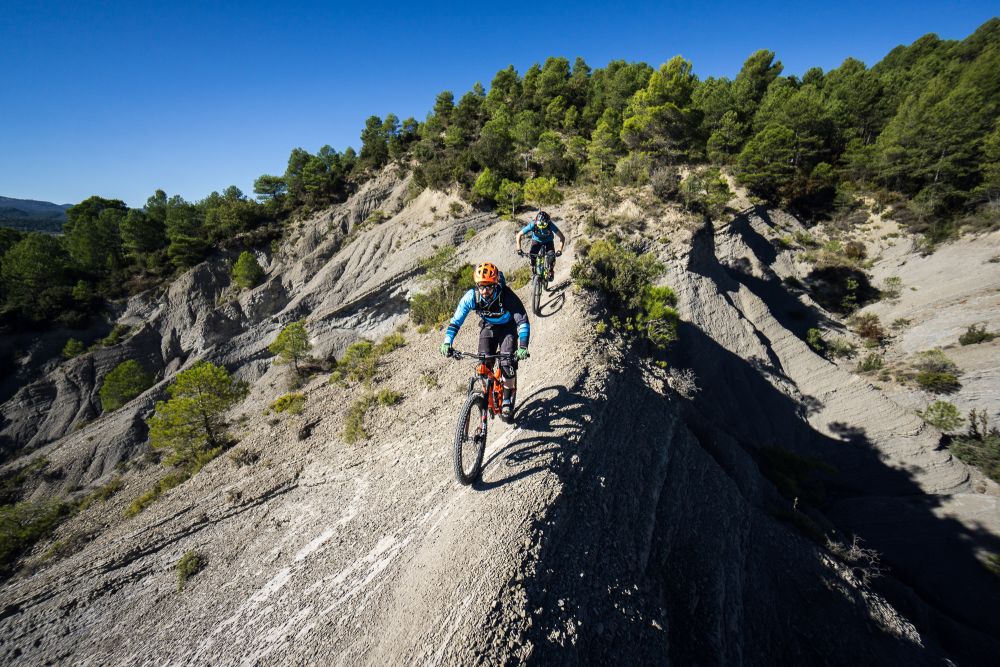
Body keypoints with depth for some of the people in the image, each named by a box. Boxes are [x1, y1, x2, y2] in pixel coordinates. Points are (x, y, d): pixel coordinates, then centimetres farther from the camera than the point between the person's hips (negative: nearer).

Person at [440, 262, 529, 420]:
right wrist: (447, 342, -35)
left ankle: (506, 401, 3)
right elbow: (456, 320, -22)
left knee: (507, 362, -18)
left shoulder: (506, 295, -34)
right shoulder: (472, 296, -27)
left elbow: (522, 320, -35)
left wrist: (523, 346, -47)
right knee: (484, 363, -11)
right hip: (488, 327, 2)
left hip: (508, 327, -2)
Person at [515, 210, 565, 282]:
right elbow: (518, 235, -26)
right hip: (536, 241, 0)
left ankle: (550, 272, -3)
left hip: (548, 242, 0)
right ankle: (533, 271, -1)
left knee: (551, 255, -28)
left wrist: (560, 250, -40)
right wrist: (519, 249, -35)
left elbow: (562, 237, -28)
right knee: (531, 255, -26)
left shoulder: (550, 225, -33)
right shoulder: (532, 225, -32)